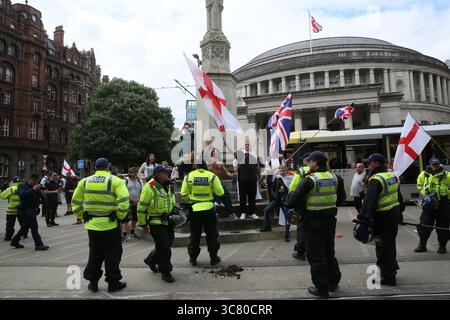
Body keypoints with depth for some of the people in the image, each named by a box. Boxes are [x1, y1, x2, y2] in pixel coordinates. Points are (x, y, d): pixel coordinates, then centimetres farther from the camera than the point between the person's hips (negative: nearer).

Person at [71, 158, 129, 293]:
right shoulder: (115, 181, -9)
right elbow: (123, 201, -20)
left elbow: (75, 202, 9)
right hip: (111, 225, -4)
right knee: (112, 254, 9)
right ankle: (113, 283, 16)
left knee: (94, 254, 18)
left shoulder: (84, 181, 5)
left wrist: (82, 217, 17)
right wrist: (120, 216, -7)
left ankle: (93, 282, 25)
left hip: (92, 225, 4)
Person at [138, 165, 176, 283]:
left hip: (168, 222, 8)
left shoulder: (168, 187, 11)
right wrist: (143, 224, -11)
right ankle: (165, 272, 11)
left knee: (166, 245, 17)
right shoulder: (150, 187, -15)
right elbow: (141, 207, -13)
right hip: (156, 223, -8)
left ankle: (150, 260, 41)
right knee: (164, 248, -5)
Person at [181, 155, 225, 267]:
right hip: (209, 208, -1)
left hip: (194, 209, 1)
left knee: (195, 235, 15)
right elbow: (220, 193, -6)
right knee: (211, 234, 12)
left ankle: (193, 258, 23)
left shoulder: (189, 176, -4)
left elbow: (184, 194, 2)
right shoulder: (212, 176, -9)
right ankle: (214, 258, 19)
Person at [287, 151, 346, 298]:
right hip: (330, 220, 6)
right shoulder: (335, 178, 0)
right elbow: (341, 198, 12)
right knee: (329, 252, 22)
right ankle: (333, 282, 34)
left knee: (316, 255, 6)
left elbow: (293, 200, -18)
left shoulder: (310, 180, -18)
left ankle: (322, 288, 14)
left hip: (314, 222, -6)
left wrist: (290, 196, 3)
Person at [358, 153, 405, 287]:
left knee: (383, 245, 1)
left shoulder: (376, 180, -20)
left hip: (382, 217, -9)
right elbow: (399, 196, 19)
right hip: (395, 214, 9)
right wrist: (400, 210, 28)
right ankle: (392, 268, 36)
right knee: (390, 242, 21)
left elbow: (369, 201, -27)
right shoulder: (392, 176, 9)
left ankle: (388, 276, 9)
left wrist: (362, 217, -26)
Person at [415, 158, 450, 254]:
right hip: (429, 203, 2)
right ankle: (422, 245, 15)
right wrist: (425, 194, 3)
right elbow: (420, 186, 16)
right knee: (424, 224, 4)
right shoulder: (423, 175, 3)